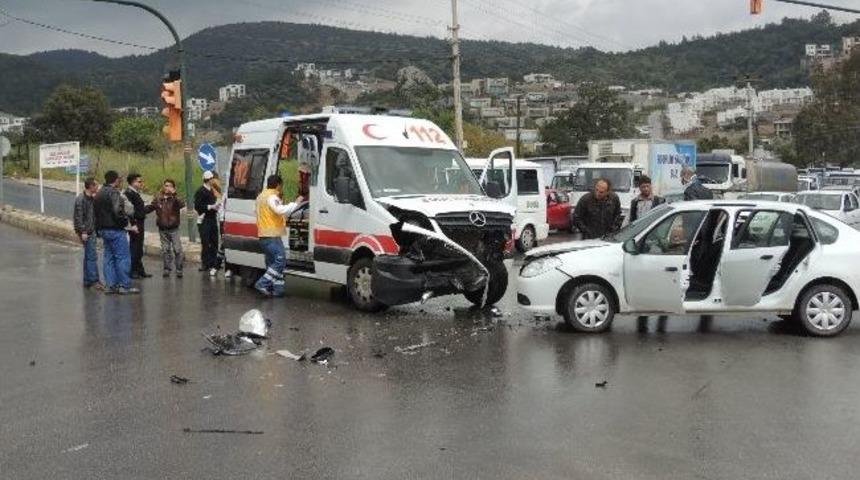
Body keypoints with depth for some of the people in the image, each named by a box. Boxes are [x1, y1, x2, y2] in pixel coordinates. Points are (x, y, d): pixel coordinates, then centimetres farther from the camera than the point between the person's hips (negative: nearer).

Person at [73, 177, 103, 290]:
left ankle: (88, 281, 20)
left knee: (89, 256, 14)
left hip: (92, 231, 10)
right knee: (92, 256, -9)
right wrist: (83, 232, -20)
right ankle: (94, 280, -4)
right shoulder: (81, 199, -15)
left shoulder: (91, 198, 12)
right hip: (86, 232, -10)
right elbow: (78, 217, -18)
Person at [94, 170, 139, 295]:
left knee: (109, 257, 12)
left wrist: (99, 230, 19)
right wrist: (128, 224, -13)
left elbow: (96, 212, 17)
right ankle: (124, 286, -3)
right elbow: (118, 211, -25)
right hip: (115, 229, -9)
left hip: (103, 229, 9)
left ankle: (110, 285, 13)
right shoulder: (114, 192, -15)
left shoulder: (99, 194, 15)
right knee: (123, 257, -4)